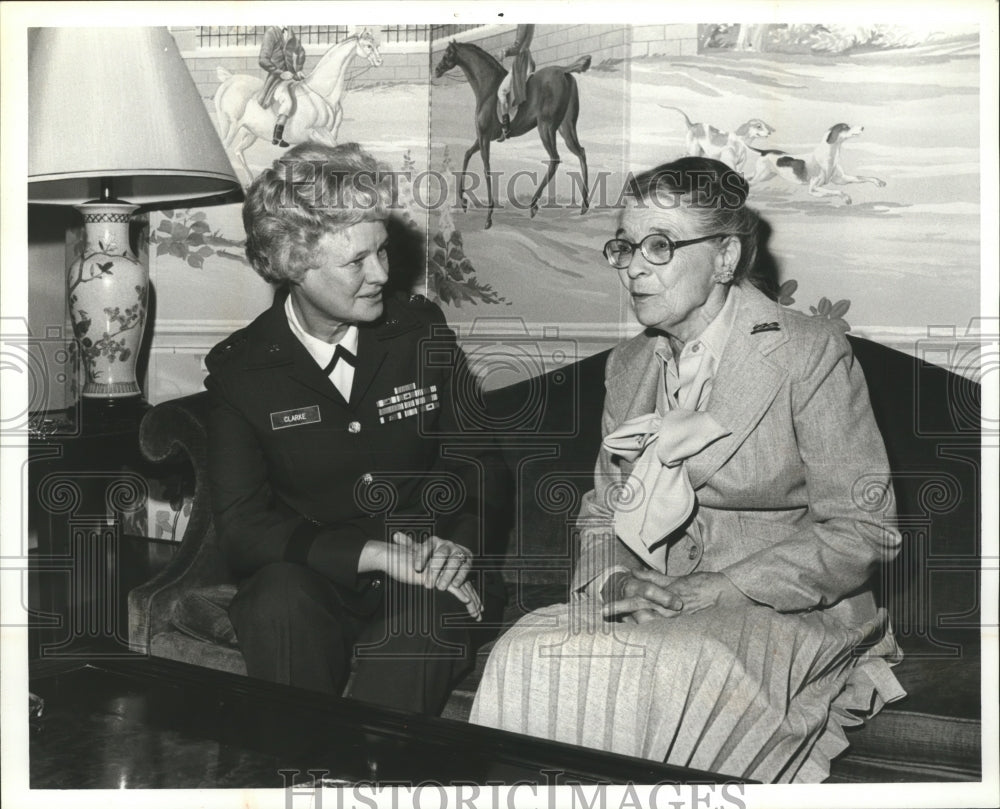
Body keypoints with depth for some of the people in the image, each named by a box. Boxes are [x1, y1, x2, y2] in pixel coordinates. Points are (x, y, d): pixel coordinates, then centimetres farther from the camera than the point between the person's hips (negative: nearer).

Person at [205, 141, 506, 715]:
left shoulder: (422, 329, 5)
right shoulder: (239, 370, -1)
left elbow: (474, 460, 11)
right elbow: (242, 529, -7)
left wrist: (456, 544, -11)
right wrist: (380, 553, -19)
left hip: (425, 582, 1)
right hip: (310, 581, 0)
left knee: (428, 617, -33)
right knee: (279, 600, -34)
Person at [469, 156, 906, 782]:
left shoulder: (812, 354, -7)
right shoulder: (628, 365, 13)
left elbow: (864, 532, -10)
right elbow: (604, 512, 17)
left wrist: (704, 592, -17)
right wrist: (607, 582, -8)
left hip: (790, 615, -4)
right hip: (656, 606, 5)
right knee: (526, 654, -25)